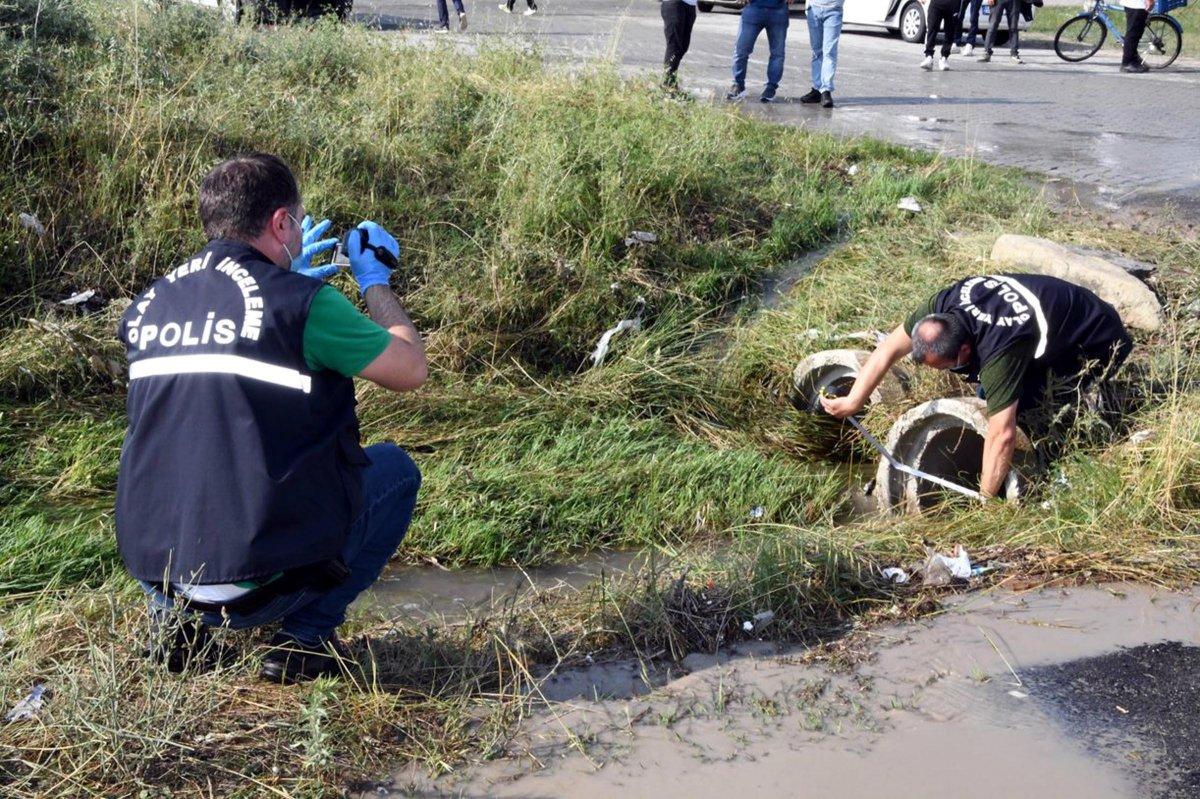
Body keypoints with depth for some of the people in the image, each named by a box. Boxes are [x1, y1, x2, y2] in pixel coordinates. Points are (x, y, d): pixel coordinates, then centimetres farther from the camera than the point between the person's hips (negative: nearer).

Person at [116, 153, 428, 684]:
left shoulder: (146, 306, 6)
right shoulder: (303, 302, -13)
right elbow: (411, 369, -1)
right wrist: (376, 280, 14)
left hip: (151, 575, 6)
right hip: (258, 587, -6)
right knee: (395, 468, 16)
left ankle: (176, 621, 19)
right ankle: (305, 638, 5)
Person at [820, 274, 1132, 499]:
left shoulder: (999, 350, -41)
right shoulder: (943, 305, -21)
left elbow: (1001, 435, -39)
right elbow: (889, 349, -15)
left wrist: (985, 499, -29)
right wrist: (853, 401, -21)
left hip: (1100, 344, -7)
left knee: (1014, 402, -22)